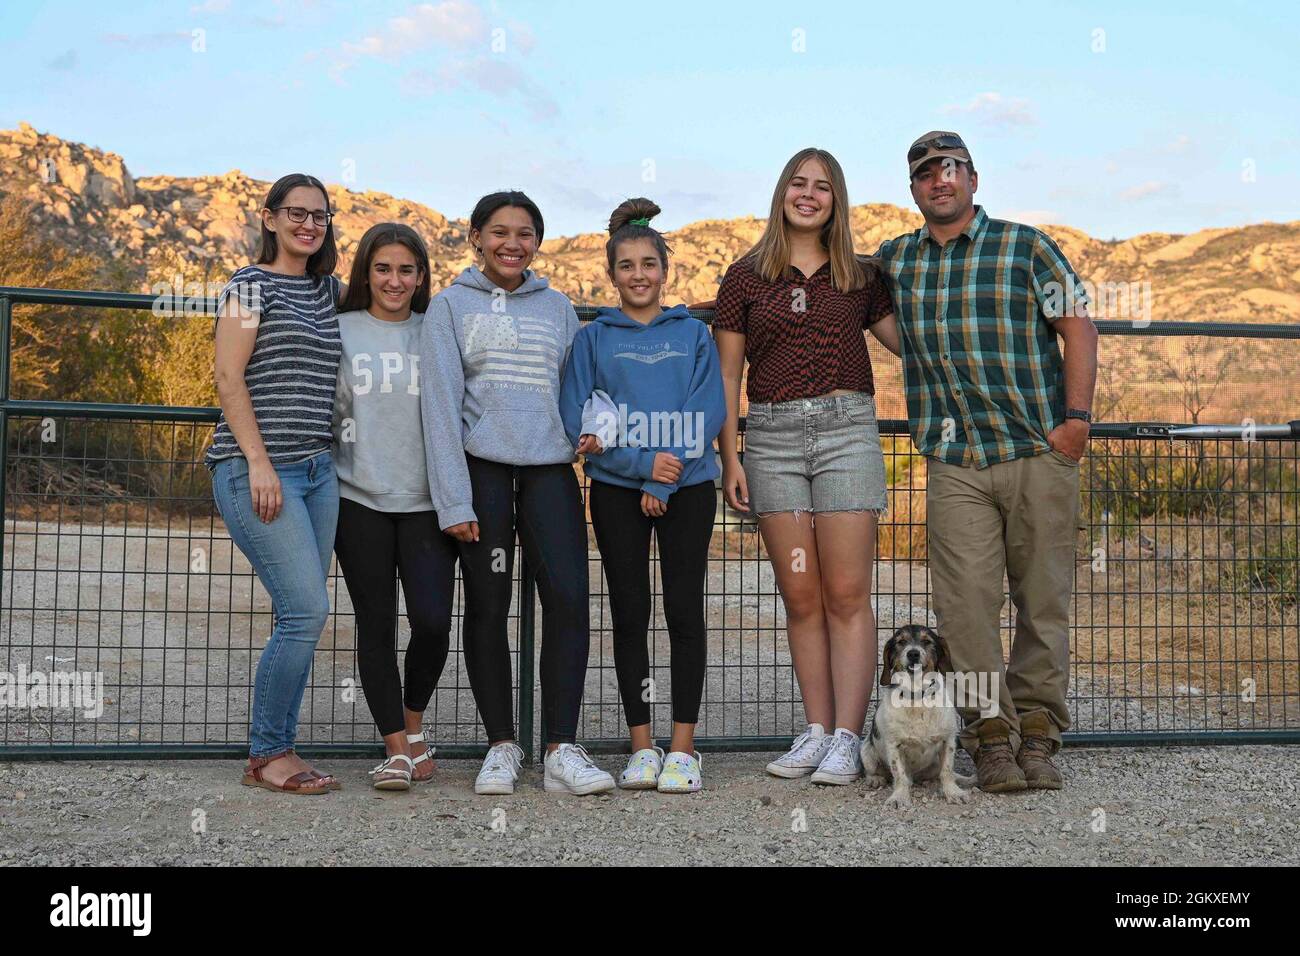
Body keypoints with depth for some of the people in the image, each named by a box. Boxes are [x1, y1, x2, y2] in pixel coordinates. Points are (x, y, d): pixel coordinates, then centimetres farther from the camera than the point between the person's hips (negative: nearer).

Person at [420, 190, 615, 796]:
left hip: (549, 467, 2)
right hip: (480, 467, -2)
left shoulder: (558, 308, 17)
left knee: (568, 598, -11)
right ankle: (502, 746, 14)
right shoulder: (449, 306, 6)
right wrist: (453, 499, -9)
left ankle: (562, 750, -5)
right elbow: (441, 402, -2)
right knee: (487, 606, 2)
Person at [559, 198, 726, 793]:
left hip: (687, 486, 0)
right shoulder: (593, 338, 8)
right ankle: (641, 748, 11)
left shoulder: (694, 335, 9)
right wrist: (642, 463, -13)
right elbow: (577, 421, -2)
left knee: (684, 610, -3)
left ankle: (682, 748, 4)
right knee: (630, 614, 3)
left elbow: (708, 415, -2)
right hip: (616, 491, 1)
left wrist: (663, 484, -13)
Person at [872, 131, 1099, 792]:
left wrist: (1076, 414, -8)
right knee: (967, 601, -7)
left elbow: (1078, 327, 3)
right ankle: (992, 737, 3)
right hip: (956, 463, 1)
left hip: (1040, 450, -1)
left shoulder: (1025, 247, 6)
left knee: (1043, 599, 2)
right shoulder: (894, 260, 14)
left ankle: (1037, 735, 12)